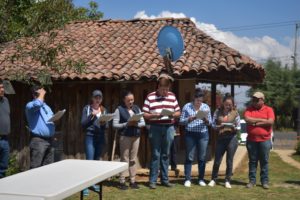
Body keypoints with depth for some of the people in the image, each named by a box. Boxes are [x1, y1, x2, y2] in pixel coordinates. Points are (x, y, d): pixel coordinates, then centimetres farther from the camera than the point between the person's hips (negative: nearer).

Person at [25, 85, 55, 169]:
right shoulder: (30, 105, -4)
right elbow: (37, 104, -27)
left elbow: (51, 119, 26)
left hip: (49, 140, 8)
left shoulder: (46, 106, 21)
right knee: (36, 167, -10)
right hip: (38, 140, -8)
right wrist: (41, 93, -10)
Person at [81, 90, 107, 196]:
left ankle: (94, 182, 18)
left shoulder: (104, 110, 13)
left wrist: (103, 124, -11)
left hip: (101, 138, 4)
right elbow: (83, 123, -5)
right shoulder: (87, 108, 2)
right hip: (90, 137, -4)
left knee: (97, 161, 9)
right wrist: (92, 115, -16)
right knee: (89, 161, -10)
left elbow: (105, 126, 11)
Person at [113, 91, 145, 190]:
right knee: (124, 159, -1)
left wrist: (136, 124, -12)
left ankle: (133, 181, 15)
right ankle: (122, 181, 6)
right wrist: (127, 124, -18)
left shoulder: (137, 108, 9)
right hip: (125, 136, -4)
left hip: (136, 136, 4)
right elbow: (115, 124, -8)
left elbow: (143, 122, 9)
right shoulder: (119, 109, -3)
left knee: (133, 159, 8)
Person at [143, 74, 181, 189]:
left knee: (165, 154, 10)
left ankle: (165, 179, 18)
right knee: (155, 154, 0)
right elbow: (144, 114, -4)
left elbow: (178, 112, 11)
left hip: (169, 128, 3)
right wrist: (155, 115, -21)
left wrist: (173, 115, -10)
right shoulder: (150, 97, -2)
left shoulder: (172, 96, 8)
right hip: (155, 128, -3)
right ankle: (152, 180, 8)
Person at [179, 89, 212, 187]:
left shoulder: (206, 107, 7)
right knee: (189, 157, -1)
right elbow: (181, 121, 0)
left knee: (202, 157, 5)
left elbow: (210, 123, 8)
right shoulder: (187, 106, 2)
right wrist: (190, 118, -16)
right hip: (190, 134, -2)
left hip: (203, 134, 2)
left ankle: (201, 179, 15)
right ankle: (187, 179, 5)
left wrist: (205, 120, -13)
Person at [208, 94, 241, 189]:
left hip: (232, 138, 0)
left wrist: (234, 128, -17)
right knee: (217, 160, 3)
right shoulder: (218, 112, 3)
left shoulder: (235, 113, 2)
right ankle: (213, 179, 19)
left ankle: (227, 181, 17)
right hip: (221, 138, 0)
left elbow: (238, 127, 4)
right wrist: (219, 127, -17)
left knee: (229, 161, 5)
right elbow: (213, 125, 3)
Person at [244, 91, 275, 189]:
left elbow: (270, 122, -14)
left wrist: (255, 123, -10)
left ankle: (265, 181, 13)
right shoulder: (249, 109, 5)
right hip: (251, 140, 1)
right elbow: (247, 119, -12)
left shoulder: (269, 110, 1)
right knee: (252, 161, 7)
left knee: (264, 161, 5)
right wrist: (262, 120, -10)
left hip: (264, 140, -1)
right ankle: (252, 181, 13)